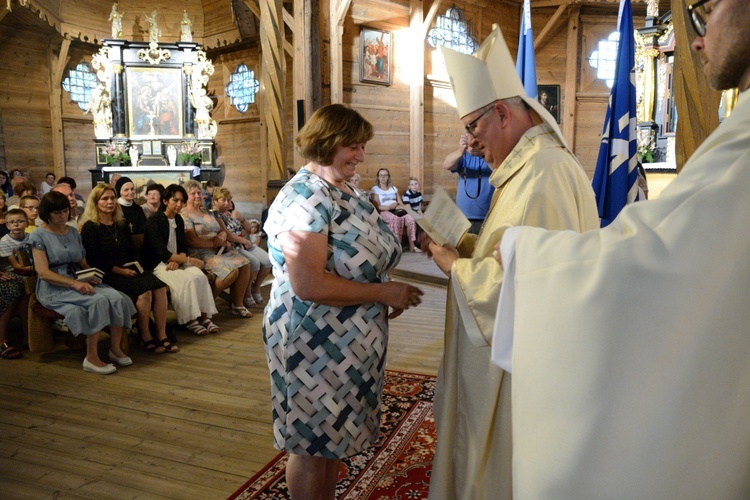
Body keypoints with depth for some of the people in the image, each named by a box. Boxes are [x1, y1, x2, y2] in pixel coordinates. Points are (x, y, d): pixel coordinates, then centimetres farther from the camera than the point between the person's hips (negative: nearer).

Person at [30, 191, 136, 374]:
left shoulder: (73, 233, 15)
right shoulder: (38, 236, -3)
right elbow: (43, 273, -13)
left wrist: (91, 276, -5)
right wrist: (75, 283, -23)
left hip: (79, 282, 6)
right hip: (54, 289, -5)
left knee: (117, 298, -23)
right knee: (99, 301, -33)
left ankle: (115, 349, -9)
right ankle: (91, 358, -24)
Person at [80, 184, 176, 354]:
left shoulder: (122, 225, 18)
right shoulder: (90, 227, -2)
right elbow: (95, 260, -10)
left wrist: (134, 268, 1)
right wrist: (121, 271, -15)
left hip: (129, 270, 6)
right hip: (108, 275, -6)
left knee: (160, 287, -21)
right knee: (144, 291, -30)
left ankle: (162, 336, -19)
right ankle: (145, 337, -14)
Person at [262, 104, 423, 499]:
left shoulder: (349, 191, 7)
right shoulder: (304, 199, -20)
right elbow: (308, 285, -29)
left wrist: (391, 295, 0)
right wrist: (385, 292, -22)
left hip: (351, 343, 8)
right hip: (314, 346, -8)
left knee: (333, 441, 22)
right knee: (311, 449, 11)